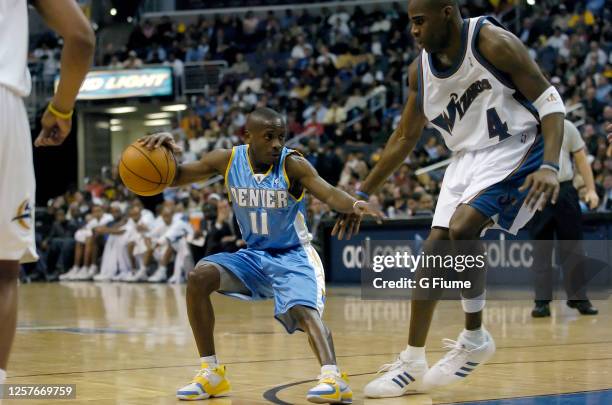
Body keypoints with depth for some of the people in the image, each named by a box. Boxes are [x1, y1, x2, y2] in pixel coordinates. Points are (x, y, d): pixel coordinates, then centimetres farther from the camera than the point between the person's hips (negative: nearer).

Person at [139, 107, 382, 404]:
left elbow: (329, 193, -35)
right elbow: (174, 177, -1)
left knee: (303, 309, -30)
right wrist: (163, 151, -23)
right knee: (199, 277, -16)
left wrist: (354, 205, -58)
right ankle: (211, 373, -7)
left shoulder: (292, 164, -20)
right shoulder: (227, 160, -8)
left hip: (293, 256, -4)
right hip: (254, 255, 4)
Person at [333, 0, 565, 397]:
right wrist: (363, 194, 13)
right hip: (468, 156, 7)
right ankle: (412, 364, 8)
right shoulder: (421, 69, 1)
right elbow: (405, 138, 13)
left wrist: (550, 166, -32)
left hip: (515, 149, -7)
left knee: (462, 229, -26)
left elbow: (550, 101, -18)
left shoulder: (492, 42, -19)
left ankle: (475, 338, -7)